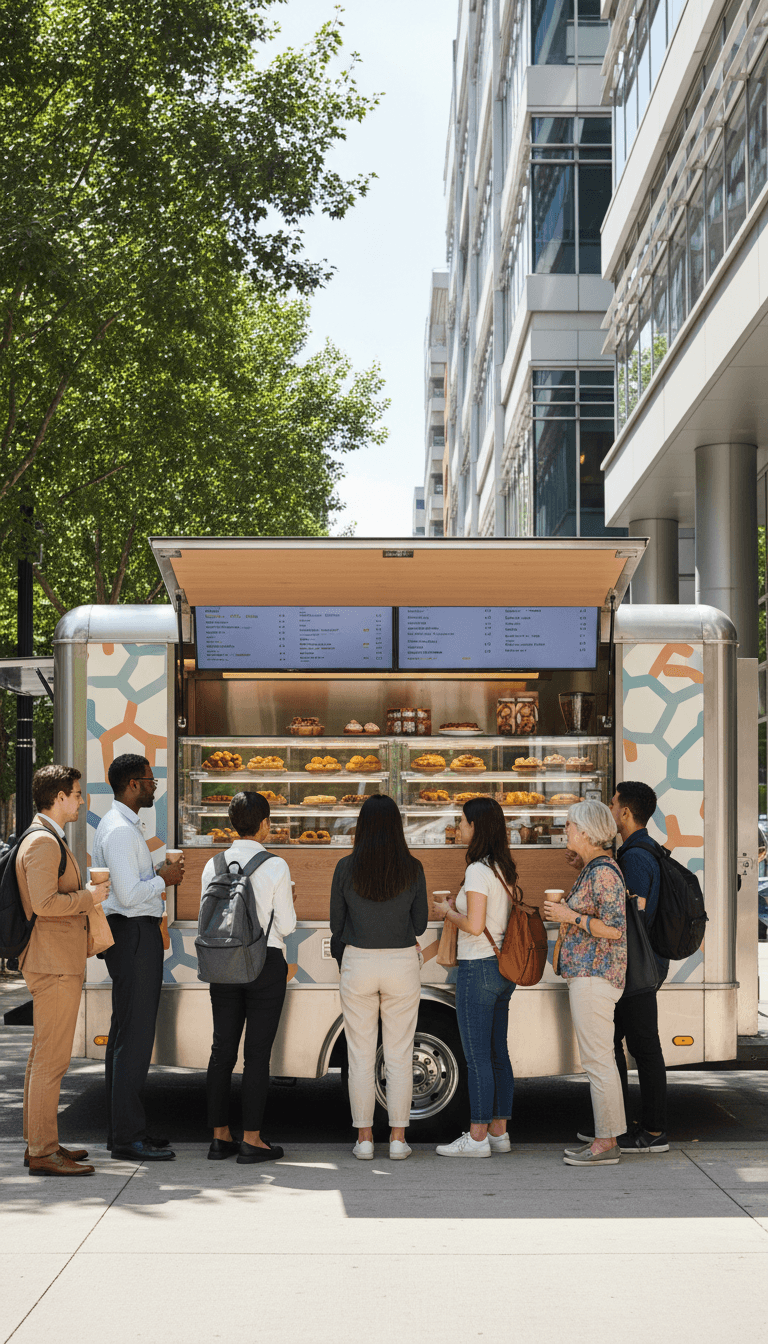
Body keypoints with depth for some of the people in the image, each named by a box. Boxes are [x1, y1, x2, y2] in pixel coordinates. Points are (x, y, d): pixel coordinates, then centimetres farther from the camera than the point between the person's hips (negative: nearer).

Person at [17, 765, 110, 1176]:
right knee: (51, 1059, -8)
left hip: (55, 962, 11)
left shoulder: (49, 839, 18)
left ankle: (39, 1143, 21)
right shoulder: (43, 841, -16)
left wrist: (85, 896, 15)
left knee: (43, 1057, 14)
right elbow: (44, 902, -25)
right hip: (54, 963, -11)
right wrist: (89, 896, -13)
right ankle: (42, 1153, -6)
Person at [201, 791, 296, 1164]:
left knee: (222, 1049, 9)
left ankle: (220, 1137, 12)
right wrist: (289, 908, 14)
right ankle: (251, 1140, 1)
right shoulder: (275, 867, -10)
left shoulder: (214, 866, 2)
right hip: (266, 963, -4)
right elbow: (286, 925, -7)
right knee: (257, 1053, -1)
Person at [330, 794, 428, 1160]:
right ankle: (398, 1139, 7)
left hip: (358, 964, 0)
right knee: (399, 1055, 7)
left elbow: (337, 926, 1)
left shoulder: (346, 868, -6)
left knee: (360, 1056, 7)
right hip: (402, 965, 1)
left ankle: (364, 1138, 9)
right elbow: (419, 924, 4)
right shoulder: (412, 869, -4)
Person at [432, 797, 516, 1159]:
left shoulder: (478, 871, -16)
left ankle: (477, 1138, 1)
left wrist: (447, 911, -5)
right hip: (503, 967, 9)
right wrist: (460, 906, 14)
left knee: (477, 1057, -3)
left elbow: (474, 925, -22)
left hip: (478, 968, -9)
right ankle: (498, 1132, 17)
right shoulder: (505, 869, 10)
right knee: (498, 1053, 12)